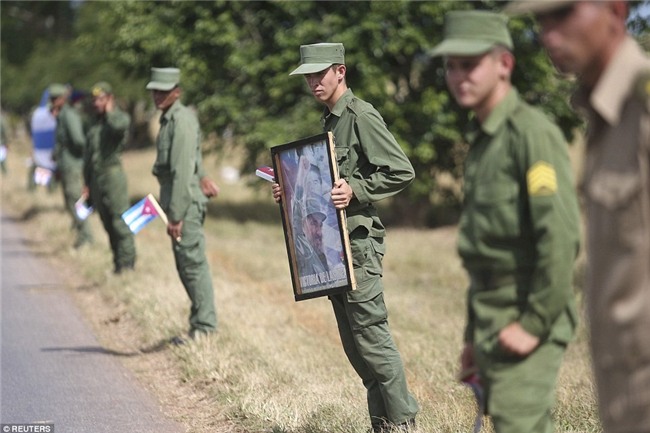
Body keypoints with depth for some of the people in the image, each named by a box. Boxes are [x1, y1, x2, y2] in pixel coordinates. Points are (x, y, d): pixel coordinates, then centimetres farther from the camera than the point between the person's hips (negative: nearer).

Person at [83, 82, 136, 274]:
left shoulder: (121, 117, -3)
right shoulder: (94, 122, 17)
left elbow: (118, 125, -30)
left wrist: (109, 111, -10)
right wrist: (87, 183, 18)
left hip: (113, 173, -7)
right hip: (96, 177, 7)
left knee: (119, 221, -9)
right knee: (108, 224, 8)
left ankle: (126, 263, -6)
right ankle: (118, 262, 13)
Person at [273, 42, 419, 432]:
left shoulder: (362, 116, -10)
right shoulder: (330, 120, 18)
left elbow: (402, 172, -15)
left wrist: (355, 191, -22)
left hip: (359, 238, -9)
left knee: (370, 333, -9)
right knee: (353, 341, 10)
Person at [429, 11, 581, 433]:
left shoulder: (533, 133, -14)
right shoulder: (482, 141, 15)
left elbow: (561, 237, -22)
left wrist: (534, 324, -21)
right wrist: (474, 335, 19)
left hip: (528, 322, -9)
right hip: (493, 323, 9)